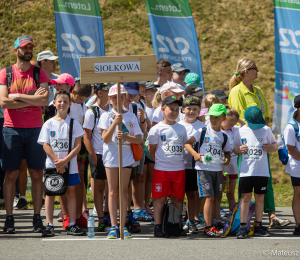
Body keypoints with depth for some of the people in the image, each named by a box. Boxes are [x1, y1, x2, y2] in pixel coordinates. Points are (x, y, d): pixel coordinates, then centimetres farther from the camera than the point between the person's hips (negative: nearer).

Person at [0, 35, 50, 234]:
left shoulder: (40, 73, 5)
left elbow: (44, 100, -9)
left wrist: (18, 96, -10)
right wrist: (32, 99, -9)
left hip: (35, 128, 1)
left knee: (37, 174, 1)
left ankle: (37, 218, 7)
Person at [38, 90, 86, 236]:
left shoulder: (74, 123, 2)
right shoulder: (49, 124, 2)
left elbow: (78, 146, -4)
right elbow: (46, 145, -3)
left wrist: (64, 161, -14)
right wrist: (57, 161, -14)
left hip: (70, 165, 0)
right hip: (52, 164, 0)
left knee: (70, 192, 2)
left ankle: (72, 225, 4)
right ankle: (49, 225, 3)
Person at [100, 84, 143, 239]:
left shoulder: (131, 116, 6)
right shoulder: (106, 116, 1)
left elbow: (139, 139, 3)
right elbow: (105, 139, -9)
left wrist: (126, 137, -16)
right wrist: (115, 123, -20)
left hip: (127, 157, 1)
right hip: (111, 157, -1)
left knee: (124, 191, 3)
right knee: (113, 192, 0)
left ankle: (123, 225, 5)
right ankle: (113, 226, 0)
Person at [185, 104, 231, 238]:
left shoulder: (223, 136, 10)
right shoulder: (203, 131, -1)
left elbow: (227, 151, 20)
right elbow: (187, 143, -3)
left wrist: (227, 159, -2)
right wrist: (195, 154, -20)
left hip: (218, 170, 5)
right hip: (204, 168, -5)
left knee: (217, 198, 6)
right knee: (209, 197, -12)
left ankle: (214, 226, 14)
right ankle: (208, 228, -12)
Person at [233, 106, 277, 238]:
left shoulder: (266, 130, 3)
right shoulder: (240, 132, 3)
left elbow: (275, 144, 12)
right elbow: (235, 149, 11)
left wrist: (271, 147, -11)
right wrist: (239, 149, -12)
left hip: (262, 171, 1)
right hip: (246, 171, 0)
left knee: (260, 198, 5)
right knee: (246, 198, -2)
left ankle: (258, 225, 13)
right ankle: (243, 226, -1)